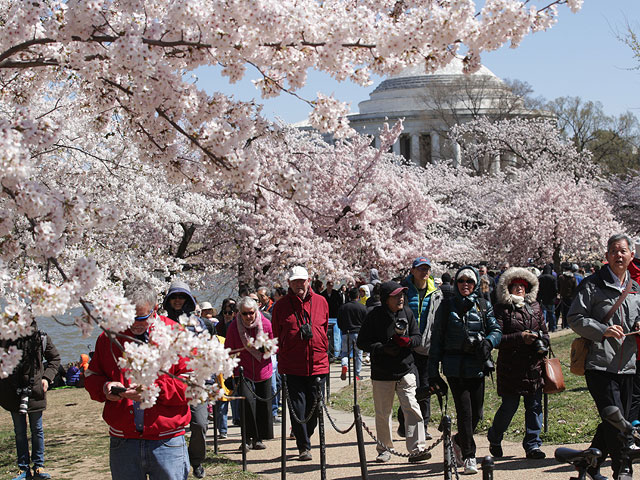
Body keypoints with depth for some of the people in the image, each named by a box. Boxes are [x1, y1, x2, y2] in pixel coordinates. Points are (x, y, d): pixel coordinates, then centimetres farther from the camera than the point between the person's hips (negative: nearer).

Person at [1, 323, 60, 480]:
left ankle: (38, 466, 17)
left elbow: (55, 358, 12)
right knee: (19, 431, 8)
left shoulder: (42, 338, 0)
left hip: (35, 390, 0)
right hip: (13, 392, 0)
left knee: (37, 430, 7)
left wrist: (47, 377, 0)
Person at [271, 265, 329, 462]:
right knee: (298, 407, -5)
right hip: (292, 366, -2)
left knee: (314, 407, 7)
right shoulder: (281, 305, 2)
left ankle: (304, 437, 29)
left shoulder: (320, 302, 7)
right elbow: (277, 335, 8)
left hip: (318, 363, 2)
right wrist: (282, 358, 6)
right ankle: (303, 447, 2)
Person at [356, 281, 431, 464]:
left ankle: (416, 449, -9)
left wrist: (408, 341, -13)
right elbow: (362, 342, -5)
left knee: (412, 407, -10)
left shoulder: (407, 312, 4)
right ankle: (384, 448, 24)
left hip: (406, 369, 2)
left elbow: (417, 336, 10)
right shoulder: (374, 316, -7)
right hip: (382, 372, -2)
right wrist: (383, 348, -19)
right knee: (383, 412, 8)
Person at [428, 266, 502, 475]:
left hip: (477, 365, 3)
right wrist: (433, 370, 1)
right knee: (464, 411, -8)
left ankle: (459, 440, 34)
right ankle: (469, 457, 1)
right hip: (455, 366, -3)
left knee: (476, 413, 7)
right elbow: (437, 338, 4)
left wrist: (487, 342, -16)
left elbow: (496, 330, 8)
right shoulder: (447, 306, 4)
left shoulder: (484, 306, 10)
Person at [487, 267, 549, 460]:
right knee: (509, 406, 0)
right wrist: (520, 338, -18)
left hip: (534, 365, 4)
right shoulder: (501, 309, -1)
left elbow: (544, 332, 22)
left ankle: (532, 445, 11)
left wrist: (542, 345, 0)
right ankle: (494, 439, 24)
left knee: (535, 405, 2)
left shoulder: (535, 307, 14)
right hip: (510, 366, -4)